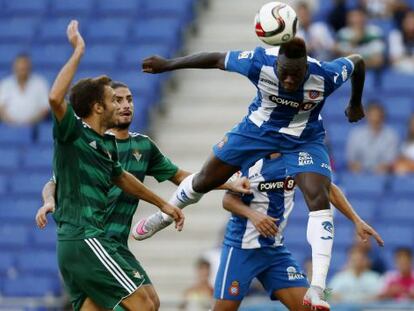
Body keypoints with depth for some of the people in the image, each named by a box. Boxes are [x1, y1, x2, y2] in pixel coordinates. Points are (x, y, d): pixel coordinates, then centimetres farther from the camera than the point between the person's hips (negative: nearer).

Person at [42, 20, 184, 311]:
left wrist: (162, 203, 45)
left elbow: (122, 178, 36)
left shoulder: (108, 144, 18)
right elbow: (55, 98, -27)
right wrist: (78, 52, -21)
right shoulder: (72, 133, -7)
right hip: (83, 239, -9)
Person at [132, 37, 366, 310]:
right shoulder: (260, 62, -32)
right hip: (259, 129, 2)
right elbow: (216, 59, -17)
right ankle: (165, 215, 47)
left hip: (305, 140, -1)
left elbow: (357, 62, -11)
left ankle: (318, 288, -23)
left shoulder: (325, 76, -32)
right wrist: (168, 65, -8)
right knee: (205, 181, 13)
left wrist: (356, 104, 6)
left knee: (319, 199, -23)